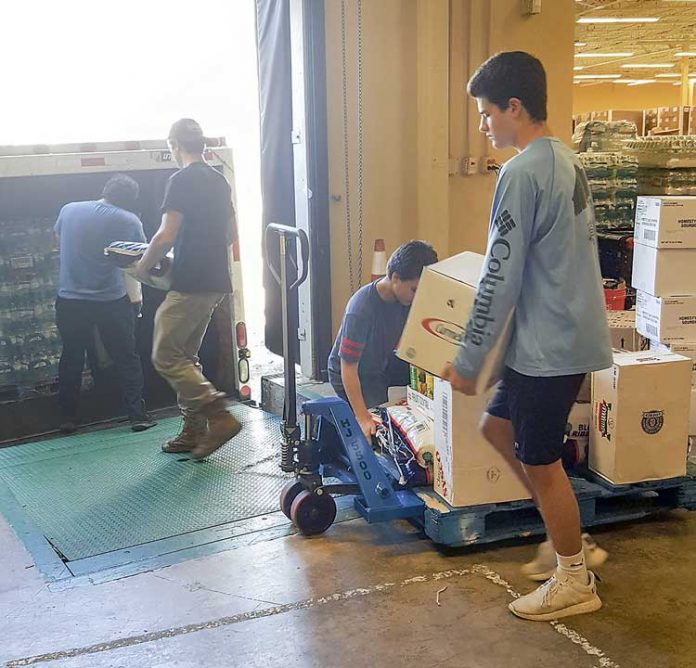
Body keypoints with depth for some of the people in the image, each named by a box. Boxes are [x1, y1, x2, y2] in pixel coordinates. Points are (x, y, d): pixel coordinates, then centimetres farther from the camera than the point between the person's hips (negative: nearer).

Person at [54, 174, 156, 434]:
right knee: (126, 359, 8)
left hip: (70, 300, 3)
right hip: (112, 301, -3)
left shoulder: (68, 210, 2)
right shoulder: (129, 221, -7)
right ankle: (137, 415, 6)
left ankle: (68, 418, 19)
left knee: (71, 358, 15)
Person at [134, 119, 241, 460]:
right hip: (216, 282, 9)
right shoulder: (220, 181, 14)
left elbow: (166, 236, -18)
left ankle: (219, 416, -10)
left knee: (166, 357, -3)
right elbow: (231, 235, 21)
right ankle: (193, 431, 17)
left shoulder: (181, 180, -12)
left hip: (190, 283, -9)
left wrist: (143, 265, -2)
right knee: (185, 356, 15)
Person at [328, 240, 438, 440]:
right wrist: (363, 419, -36)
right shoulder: (361, 310, -34)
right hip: (353, 374, -7)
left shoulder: (406, 297, -13)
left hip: (384, 363, 7)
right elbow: (348, 369, -31)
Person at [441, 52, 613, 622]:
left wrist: (467, 361, -12)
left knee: (539, 461, 4)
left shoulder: (522, 174, -20)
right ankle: (569, 541, 28)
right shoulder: (567, 160, 10)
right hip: (569, 332, 10)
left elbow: (501, 280, -20)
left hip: (548, 345, -10)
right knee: (498, 425, 20)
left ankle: (574, 580, 22)